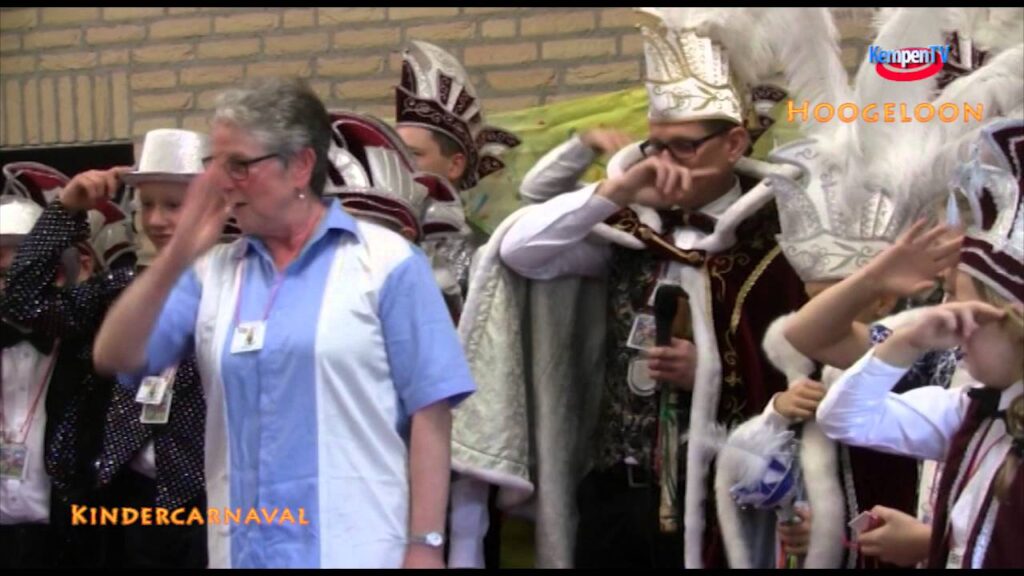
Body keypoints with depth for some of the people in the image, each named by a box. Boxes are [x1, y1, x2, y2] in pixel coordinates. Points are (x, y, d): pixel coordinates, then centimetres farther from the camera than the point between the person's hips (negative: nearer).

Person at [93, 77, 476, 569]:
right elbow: (115, 358, 2)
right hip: (242, 550, 4)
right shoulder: (212, 272, 10)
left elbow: (429, 412, -5)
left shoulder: (386, 262, -2)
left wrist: (425, 545, -10)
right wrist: (174, 258, -9)